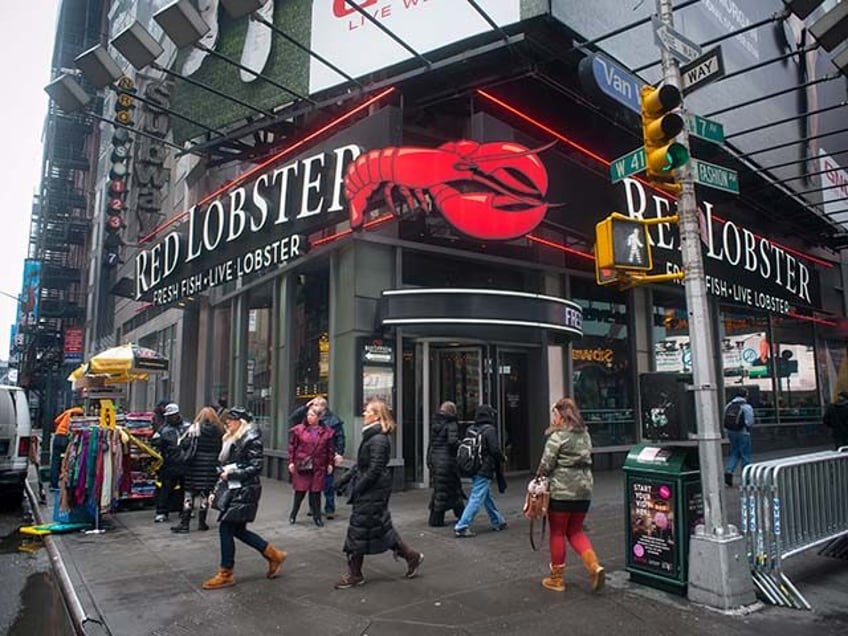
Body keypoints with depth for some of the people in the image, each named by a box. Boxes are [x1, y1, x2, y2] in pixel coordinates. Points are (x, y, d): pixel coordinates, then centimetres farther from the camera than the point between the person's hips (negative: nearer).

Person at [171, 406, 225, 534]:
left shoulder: (195, 428, -7)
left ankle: (184, 524, 7)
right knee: (205, 494, 11)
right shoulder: (219, 430, -1)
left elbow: (184, 444, -9)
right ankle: (202, 522, 17)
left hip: (195, 465, -2)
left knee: (189, 493, 6)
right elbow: (222, 449, 1)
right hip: (211, 466, 2)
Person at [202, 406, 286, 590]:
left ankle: (225, 575, 11)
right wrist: (216, 490, 12)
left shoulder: (251, 438, -13)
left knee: (226, 528, -5)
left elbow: (256, 467, -17)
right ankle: (274, 555, 25)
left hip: (245, 490, -9)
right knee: (238, 530, 11)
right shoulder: (230, 439, 12)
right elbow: (225, 467, 17)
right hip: (233, 489, 9)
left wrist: (232, 474, -18)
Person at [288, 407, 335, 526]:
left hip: (319, 466, 1)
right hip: (301, 465, -1)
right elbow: (292, 446, 0)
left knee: (316, 491, 7)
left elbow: (330, 449, 5)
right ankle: (293, 515, 22)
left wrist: (330, 463, 4)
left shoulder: (326, 431, 0)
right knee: (300, 490, 3)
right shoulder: (299, 429, -3)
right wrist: (291, 462, -3)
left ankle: (317, 516, 20)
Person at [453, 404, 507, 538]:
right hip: (484, 471, -8)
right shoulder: (489, 430, -14)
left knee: (488, 497, 21)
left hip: (473, 470, 8)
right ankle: (461, 527, -7)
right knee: (476, 499, -5)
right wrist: (501, 460, 3)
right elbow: (495, 450, -16)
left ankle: (498, 522, 36)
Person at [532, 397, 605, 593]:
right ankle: (594, 566, 0)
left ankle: (557, 579, 17)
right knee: (576, 531, 19)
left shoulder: (558, 436, -13)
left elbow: (546, 464, -13)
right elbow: (587, 459, 10)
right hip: (584, 489, 7)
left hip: (561, 490, -6)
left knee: (557, 533, 7)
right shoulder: (585, 434, 8)